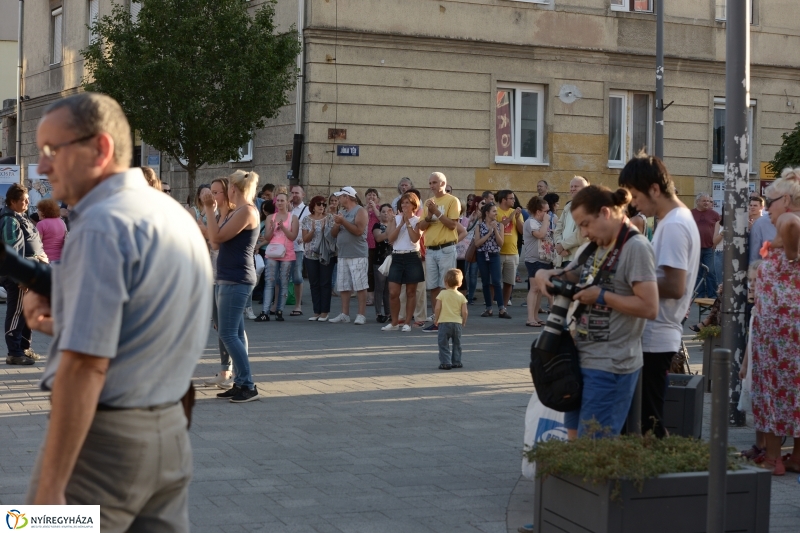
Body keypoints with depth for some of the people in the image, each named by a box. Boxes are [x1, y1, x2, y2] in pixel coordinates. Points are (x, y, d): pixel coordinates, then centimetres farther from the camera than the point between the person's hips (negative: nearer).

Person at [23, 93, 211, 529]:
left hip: (105, 437, -8)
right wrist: (61, 322, 11)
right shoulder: (175, 214, 11)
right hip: (171, 432, 9)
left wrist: (49, 489, -23)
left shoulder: (103, 224, -16)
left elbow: (85, 367, -23)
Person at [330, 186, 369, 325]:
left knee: (360, 286, -7)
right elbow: (333, 233, 16)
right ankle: (345, 314, 11)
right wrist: (337, 224, -3)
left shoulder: (360, 211, -3)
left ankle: (361, 315, -6)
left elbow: (359, 230, -16)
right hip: (343, 255, 7)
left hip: (357, 255, -7)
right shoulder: (341, 212, 18)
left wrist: (343, 221, -16)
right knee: (343, 286, 6)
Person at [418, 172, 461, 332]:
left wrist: (437, 211, -16)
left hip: (446, 249, -6)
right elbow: (422, 227, 9)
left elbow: (452, 224, -13)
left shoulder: (452, 201, -3)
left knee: (446, 286, -5)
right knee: (433, 286, 6)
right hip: (430, 250, 6)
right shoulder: (429, 202, 15)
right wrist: (429, 214, -8)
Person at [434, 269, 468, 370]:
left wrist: (435, 319, 4)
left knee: (443, 344, 1)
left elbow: (437, 308, -9)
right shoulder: (461, 296, 2)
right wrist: (464, 322, 14)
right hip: (457, 323, 3)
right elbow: (465, 312, -2)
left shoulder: (442, 294, -4)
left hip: (444, 322, -3)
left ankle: (445, 362, -7)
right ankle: (456, 362, 18)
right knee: (457, 344, 16)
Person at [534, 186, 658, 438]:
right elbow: (567, 276, 24)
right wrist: (545, 274, 2)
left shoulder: (635, 247, -14)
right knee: (574, 439, 14)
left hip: (611, 366, -9)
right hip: (583, 358, 9)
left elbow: (649, 308, -22)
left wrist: (602, 296, -18)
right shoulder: (594, 248, 12)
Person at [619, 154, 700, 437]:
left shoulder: (673, 226, -18)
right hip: (656, 335, 10)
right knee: (648, 418, 15)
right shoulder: (679, 219, 14)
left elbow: (675, 287, -24)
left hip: (655, 339, -10)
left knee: (647, 422, -4)